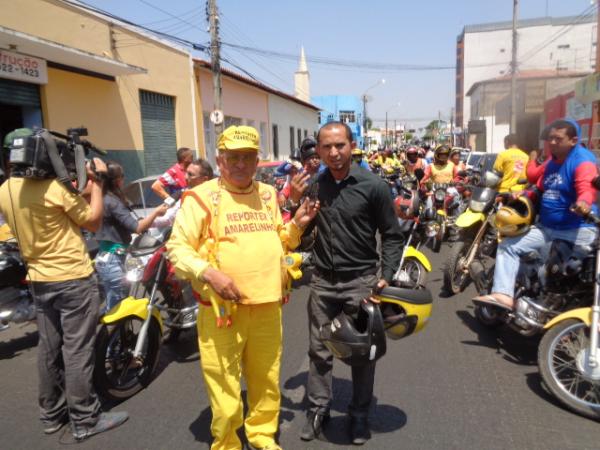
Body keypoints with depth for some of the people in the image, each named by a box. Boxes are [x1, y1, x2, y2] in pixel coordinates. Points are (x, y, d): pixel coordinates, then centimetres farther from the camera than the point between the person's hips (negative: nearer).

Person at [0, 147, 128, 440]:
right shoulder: (54, 188, -20)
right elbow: (94, 222, -10)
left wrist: (71, 187, 15)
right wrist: (96, 182, -3)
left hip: (39, 281, 8)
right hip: (73, 279, -7)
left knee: (48, 349, 16)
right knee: (77, 350, 2)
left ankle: (51, 414, 30)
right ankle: (85, 420, 14)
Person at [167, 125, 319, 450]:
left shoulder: (268, 194, 12)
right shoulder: (202, 196, -7)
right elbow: (176, 248, -10)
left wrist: (296, 225, 4)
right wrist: (208, 272, -25)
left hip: (267, 307, 6)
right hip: (222, 309, -5)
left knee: (266, 381, 20)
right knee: (225, 389, 5)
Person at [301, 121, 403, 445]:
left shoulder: (373, 186, -10)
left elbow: (392, 235, -5)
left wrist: (386, 277, -14)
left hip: (360, 281, -2)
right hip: (322, 281, 3)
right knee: (319, 350, 14)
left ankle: (359, 414, 32)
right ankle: (318, 408, 33)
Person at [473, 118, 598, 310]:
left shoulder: (582, 160, -12)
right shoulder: (551, 162, 16)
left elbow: (587, 188, -31)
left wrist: (583, 202, -53)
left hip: (578, 230, -8)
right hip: (546, 228, 8)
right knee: (508, 246, -3)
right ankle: (503, 295, -15)